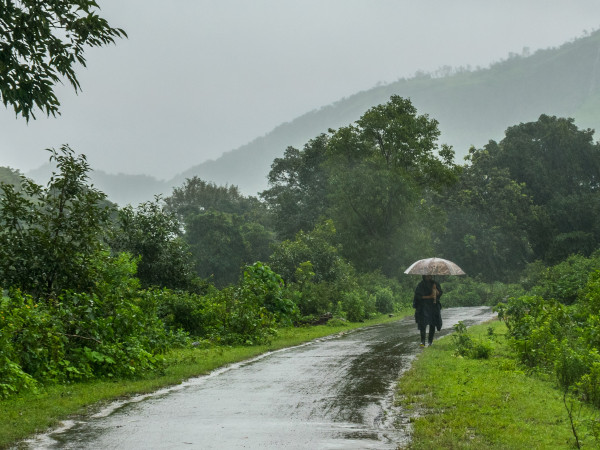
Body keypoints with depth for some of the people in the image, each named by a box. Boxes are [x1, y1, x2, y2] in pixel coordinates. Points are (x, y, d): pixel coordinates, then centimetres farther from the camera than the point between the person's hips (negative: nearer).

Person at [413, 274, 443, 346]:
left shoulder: (435, 283, 8)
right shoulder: (421, 285, -1)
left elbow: (440, 294, 6)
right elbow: (418, 296, -6)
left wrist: (435, 289, -15)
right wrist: (429, 297, -16)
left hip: (434, 306, 3)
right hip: (423, 306, -3)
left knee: (433, 324, 2)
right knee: (423, 324, -13)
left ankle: (430, 340, 14)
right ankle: (422, 341, -16)